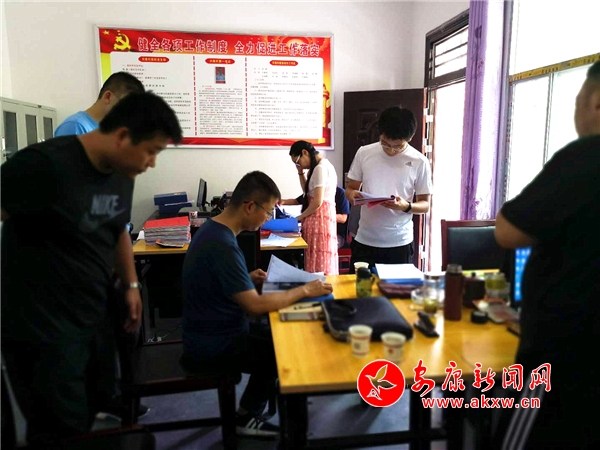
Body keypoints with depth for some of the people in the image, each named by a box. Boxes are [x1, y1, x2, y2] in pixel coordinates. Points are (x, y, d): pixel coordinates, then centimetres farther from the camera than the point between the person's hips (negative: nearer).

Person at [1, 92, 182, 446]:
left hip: (93, 318, 7)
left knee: (97, 409, 21)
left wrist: (131, 285, 17)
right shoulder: (45, 164, -23)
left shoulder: (123, 174, 2)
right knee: (62, 434, 6)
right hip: (41, 327, -7)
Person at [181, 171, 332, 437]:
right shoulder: (221, 244, -29)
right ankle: (247, 417, 20)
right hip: (213, 345, -9)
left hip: (215, 332, 9)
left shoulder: (214, 229, 2)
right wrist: (304, 290, -19)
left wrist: (248, 279, 2)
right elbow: (255, 305, -29)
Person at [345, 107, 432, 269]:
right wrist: (352, 194, -15)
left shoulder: (419, 162, -5)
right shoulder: (364, 153, -1)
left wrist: (406, 206, -20)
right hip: (364, 241, 1)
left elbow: (425, 204, 1)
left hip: (400, 244, -1)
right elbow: (350, 188, 9)